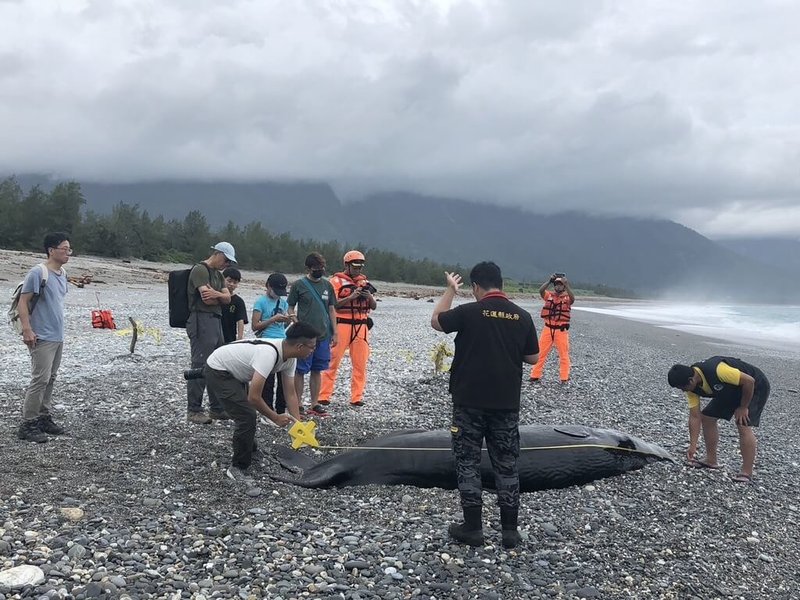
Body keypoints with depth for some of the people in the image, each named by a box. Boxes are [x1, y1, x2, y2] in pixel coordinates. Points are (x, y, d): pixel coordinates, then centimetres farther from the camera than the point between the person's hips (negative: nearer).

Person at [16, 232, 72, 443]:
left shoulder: (62, 273, 9)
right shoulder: (38, 273, -15)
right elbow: (23, 301, -15)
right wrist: (27, 330, -21)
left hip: (58, 336, 8)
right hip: (42, 338, -8)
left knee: (50, 378, 14)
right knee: (40, 379, -9)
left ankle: (44, 418, 24)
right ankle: (27, 425, -2)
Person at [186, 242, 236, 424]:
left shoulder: (218, 274, 20)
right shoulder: (200, 269, -9)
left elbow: (228, 298, 9)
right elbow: (207, 299, -18)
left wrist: (217, 295, -12)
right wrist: (221, 298, 1)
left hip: (216, 321, 10)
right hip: (202, 322, -10)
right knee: (200, 366, -9)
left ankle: (217, 408, 21)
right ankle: (193, 411, -4)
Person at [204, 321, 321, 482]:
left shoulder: (290, 357, -7)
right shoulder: (269, 355, -36)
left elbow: (290, 393, 2)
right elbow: (254, 397, -35)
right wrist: (275, 418, -21)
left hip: (233, 372, 10)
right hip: (217, 372, -10)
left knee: (249, 414, 21)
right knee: (247, 417, -16)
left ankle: (249, 453, 40)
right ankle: (237, 468, -3)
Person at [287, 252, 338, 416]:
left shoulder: (327, 285, 9)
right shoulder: (299, 285, -3)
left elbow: (331, 310, 14)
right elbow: (290, 309, 0)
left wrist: (334, 332, 10)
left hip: (323, 335, 4)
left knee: (317, 370, 10)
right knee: (300, 371, 1)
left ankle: (315, 404, 18)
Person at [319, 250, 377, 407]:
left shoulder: (364, 282, 16)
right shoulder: (337, 281, 0)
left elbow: (373, 306, 15)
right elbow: (332, 304, -11)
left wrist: (369, 296, -6)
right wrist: (351, 297, -20)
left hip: (361, 326, 5)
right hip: (342, 325, -5)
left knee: (360, 364, 4)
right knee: (333, 361, -2)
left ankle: (356, 397, 12)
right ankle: (323, 395, 3)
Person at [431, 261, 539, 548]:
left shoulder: (468, 312, -11)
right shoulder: (522, 316, -1)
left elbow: (436, 321, 7)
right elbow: (533, 358, 7)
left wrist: (450, 290, 16)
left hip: (469, 401, -3)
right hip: (506, 403, 3)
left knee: (468, 462, 7)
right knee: (506, 464, 11)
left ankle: (472, 527, 10)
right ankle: (510, 530, 15)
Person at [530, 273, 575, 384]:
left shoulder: (567, 297, -3)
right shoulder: (549, 295, 2)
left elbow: (572, 298, -26)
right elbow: (540, 290, -17)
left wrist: (566, 284, -33)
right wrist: (549, 280, -29)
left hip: (561, 330, -2)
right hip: (548, 328, 2)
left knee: (564, 355, 5)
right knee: (541, 353, 6)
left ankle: (564, 378, 14)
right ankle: (535, 375, 14)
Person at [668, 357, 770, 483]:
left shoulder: (717, 370, -40)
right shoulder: (692, 387, -14)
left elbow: (749, 381, -32)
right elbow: (695, 417, -9)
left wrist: (743, 407, -21)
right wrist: (693, 446, -11)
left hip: (754, 387, -8)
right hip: (731, 391, 8)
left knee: (744, 426, -21)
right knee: (707, 417, 6)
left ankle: (747, 473, -13)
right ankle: (711, 460, 18)